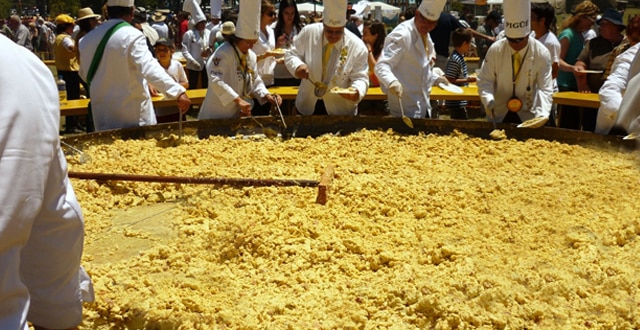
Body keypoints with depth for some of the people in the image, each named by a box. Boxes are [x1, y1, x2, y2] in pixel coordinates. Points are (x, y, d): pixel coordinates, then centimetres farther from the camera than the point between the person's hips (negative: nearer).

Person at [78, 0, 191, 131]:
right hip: (133, 113, -5)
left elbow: (85, 75, 15)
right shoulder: (132, 36, -16)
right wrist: (178, 91, -40)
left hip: (103, 112, 5)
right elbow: (149, 68, -31)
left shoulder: (87, 39, 1)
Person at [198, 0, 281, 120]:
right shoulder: (224, 52, -19)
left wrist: (266, 96, -6)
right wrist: (238, 100, -34)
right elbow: (215, 80, -29)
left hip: (239, 113, 7)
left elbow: (255, 81, 13)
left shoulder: (251, 55, 6)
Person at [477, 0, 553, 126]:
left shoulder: (542, 53, -14)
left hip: (527, 115, 0)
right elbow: (484, 81, -8)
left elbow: (545, 88, -15)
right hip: (498, 113, 1)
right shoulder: (495, 50, -13)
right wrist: (489, 102, -27)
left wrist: (542, 114, -32)